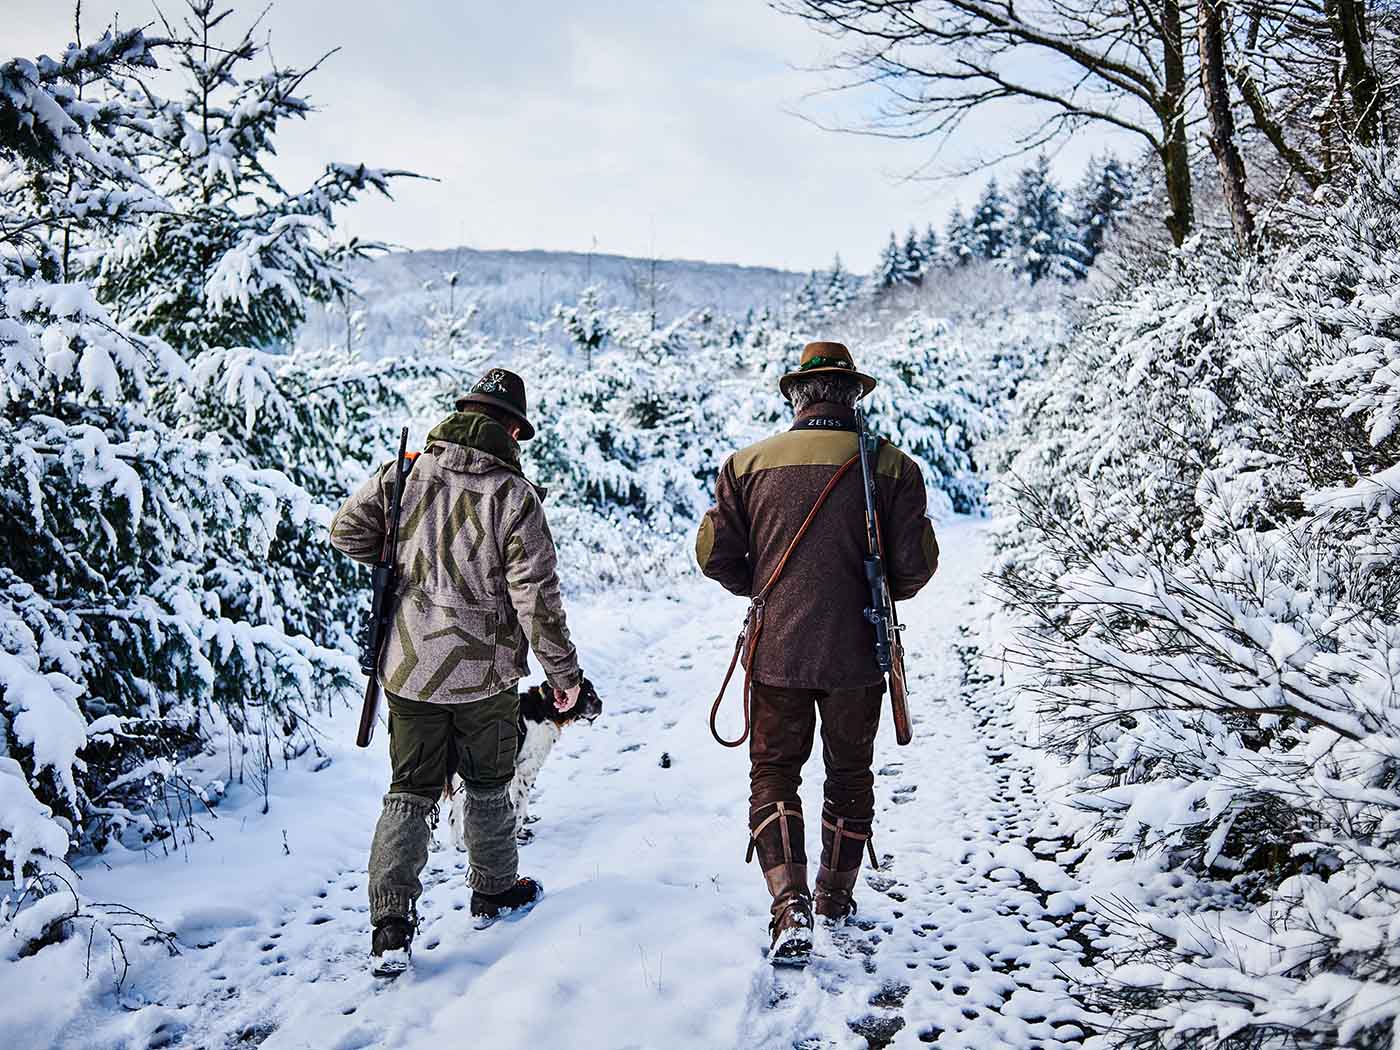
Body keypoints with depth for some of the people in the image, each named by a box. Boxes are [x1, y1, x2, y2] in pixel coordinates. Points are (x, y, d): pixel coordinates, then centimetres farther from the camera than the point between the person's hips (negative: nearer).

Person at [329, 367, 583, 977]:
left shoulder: (405, 473, -4)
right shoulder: (513, 494, -13)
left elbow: (347, 531, 2)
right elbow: (535, 595, -15)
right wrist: (563, 670, -5)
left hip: (409, 669, 3)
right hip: (485, 673, -2)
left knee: (409, 793, 12)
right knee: (488, 786, 19)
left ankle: (391, 928, 7)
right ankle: (495, 893, 35)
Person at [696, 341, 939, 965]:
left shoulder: (749, 463, -3)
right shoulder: (891, 466, -6)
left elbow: (714, 555, -2)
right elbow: (915, 565, -6)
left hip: (776, 650, 0)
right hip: (856, 654, 1)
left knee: (773, 772, 12)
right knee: (850, 775, 19)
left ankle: (790, 905, -4)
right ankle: (837, 898, 34)